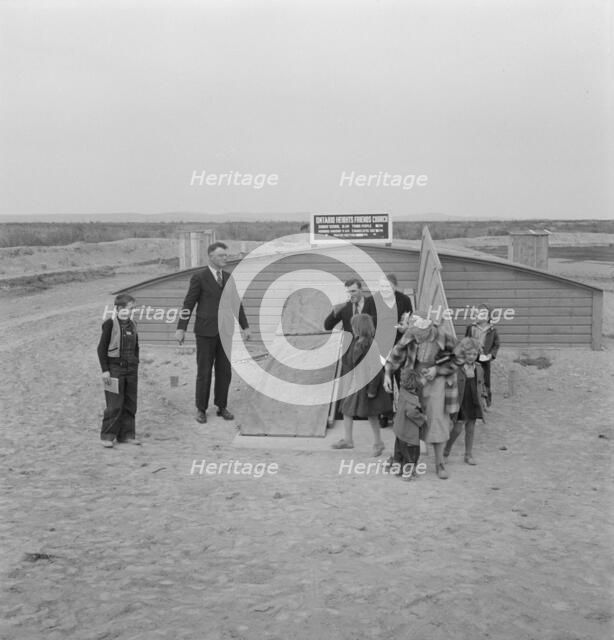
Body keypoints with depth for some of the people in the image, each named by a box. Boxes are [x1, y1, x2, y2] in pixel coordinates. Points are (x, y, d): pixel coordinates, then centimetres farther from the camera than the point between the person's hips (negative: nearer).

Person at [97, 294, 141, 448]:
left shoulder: (132, 325, 10)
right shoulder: (110, 324, -8)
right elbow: (101, 348, -9)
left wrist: (136, 366, 14)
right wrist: (105, 370, -12)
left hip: (131, 369, 6)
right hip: (114, 367, -6)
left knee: (130, 404, 8)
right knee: (115, 405, -6)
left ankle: (127, 435, 16)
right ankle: (107, 436, 4)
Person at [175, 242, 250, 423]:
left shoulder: (228, 277, 9)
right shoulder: (199, 277, -8)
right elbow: (188, 304, -8)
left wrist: (245, 326, 13)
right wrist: (180, 329, -12)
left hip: (224, 331, 5)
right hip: (205, 331, -5)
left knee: (224, 371, 6)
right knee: (204, 372, 0)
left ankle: (221, 407, 19)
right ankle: (201, 409, 14)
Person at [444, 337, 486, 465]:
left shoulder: (478, 368, 6)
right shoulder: (456, 368, -11)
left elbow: (481, 384, 19)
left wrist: (482, 396, 13)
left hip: (473, 403, 5)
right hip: (460, 403, -5)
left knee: (470, 429, 10)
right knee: (457, 429, -4)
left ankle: (469, 455, 20)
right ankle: (447, 449, 20)